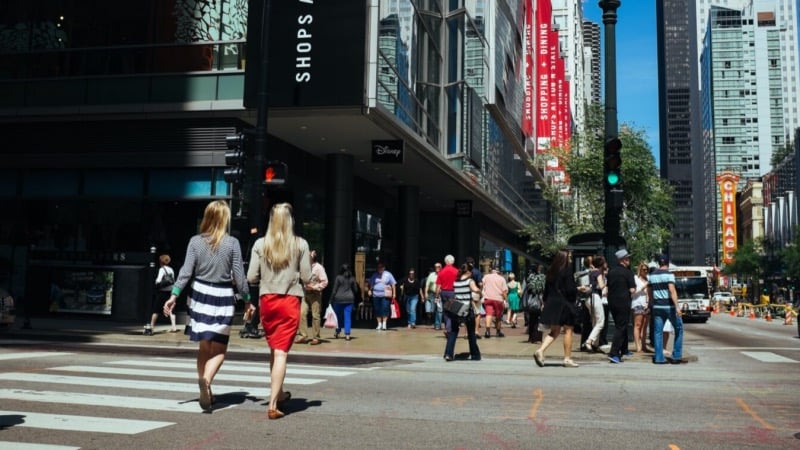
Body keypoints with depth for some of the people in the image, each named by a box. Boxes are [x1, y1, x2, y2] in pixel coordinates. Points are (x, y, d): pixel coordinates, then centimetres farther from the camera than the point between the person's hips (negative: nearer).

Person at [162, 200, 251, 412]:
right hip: (223, 297, -2)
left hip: (200, 294, 2)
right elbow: (239, 276, -4)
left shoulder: (195, 241, 0)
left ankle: (205, 390, 17)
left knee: (204, 346, 14)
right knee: (219, 348, 5)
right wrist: (247, 299, 6)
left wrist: (174, 295, -3)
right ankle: (206, 380, -20)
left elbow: (186, 271, -6)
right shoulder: (232, 243, -5)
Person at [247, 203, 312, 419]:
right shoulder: (300, 244, -5)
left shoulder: (260, 244, -1)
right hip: (290, 301, -2)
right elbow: (307, 278, -5)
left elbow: (251, 277, -1)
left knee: (274, 349, 19)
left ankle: (279, 393, 34)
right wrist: (309, 263, 14)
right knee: (281, 352, -2)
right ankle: (273, 405, -7)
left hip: (266, 300, 3)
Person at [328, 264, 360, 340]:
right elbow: (356, 290, 10)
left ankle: (337, 332, 21)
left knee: (338, 316, 12)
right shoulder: (352, 279, 4)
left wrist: (331, 300, 0)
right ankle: (347, 334, -4)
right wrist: (354, 297, 26)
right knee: (347, 317, 1)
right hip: (349, 299, 2)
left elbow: (334, 290, -5)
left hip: (339, 299, -2)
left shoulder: (338, 278, -5)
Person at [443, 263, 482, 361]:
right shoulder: (470, 281, -5)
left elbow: (452, 295, 9)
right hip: (467, 311, -3)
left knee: (453, 331, 8)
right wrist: (479, 290, -3)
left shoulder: (455, 281, 7)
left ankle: (448, 354, -6)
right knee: (471, 333, 12)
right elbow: (475, 289, -22)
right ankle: (475, 355, 21)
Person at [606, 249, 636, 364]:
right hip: (623, 303, -7)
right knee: (621, 328, -4)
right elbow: (632, 290, -14)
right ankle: (614, 353, -13)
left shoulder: (610, 271, 7)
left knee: (620, 325, 21)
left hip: (612, 302, 7)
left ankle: (624, 350, 32)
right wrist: (634, 287, 6)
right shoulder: (628, 272, -11)